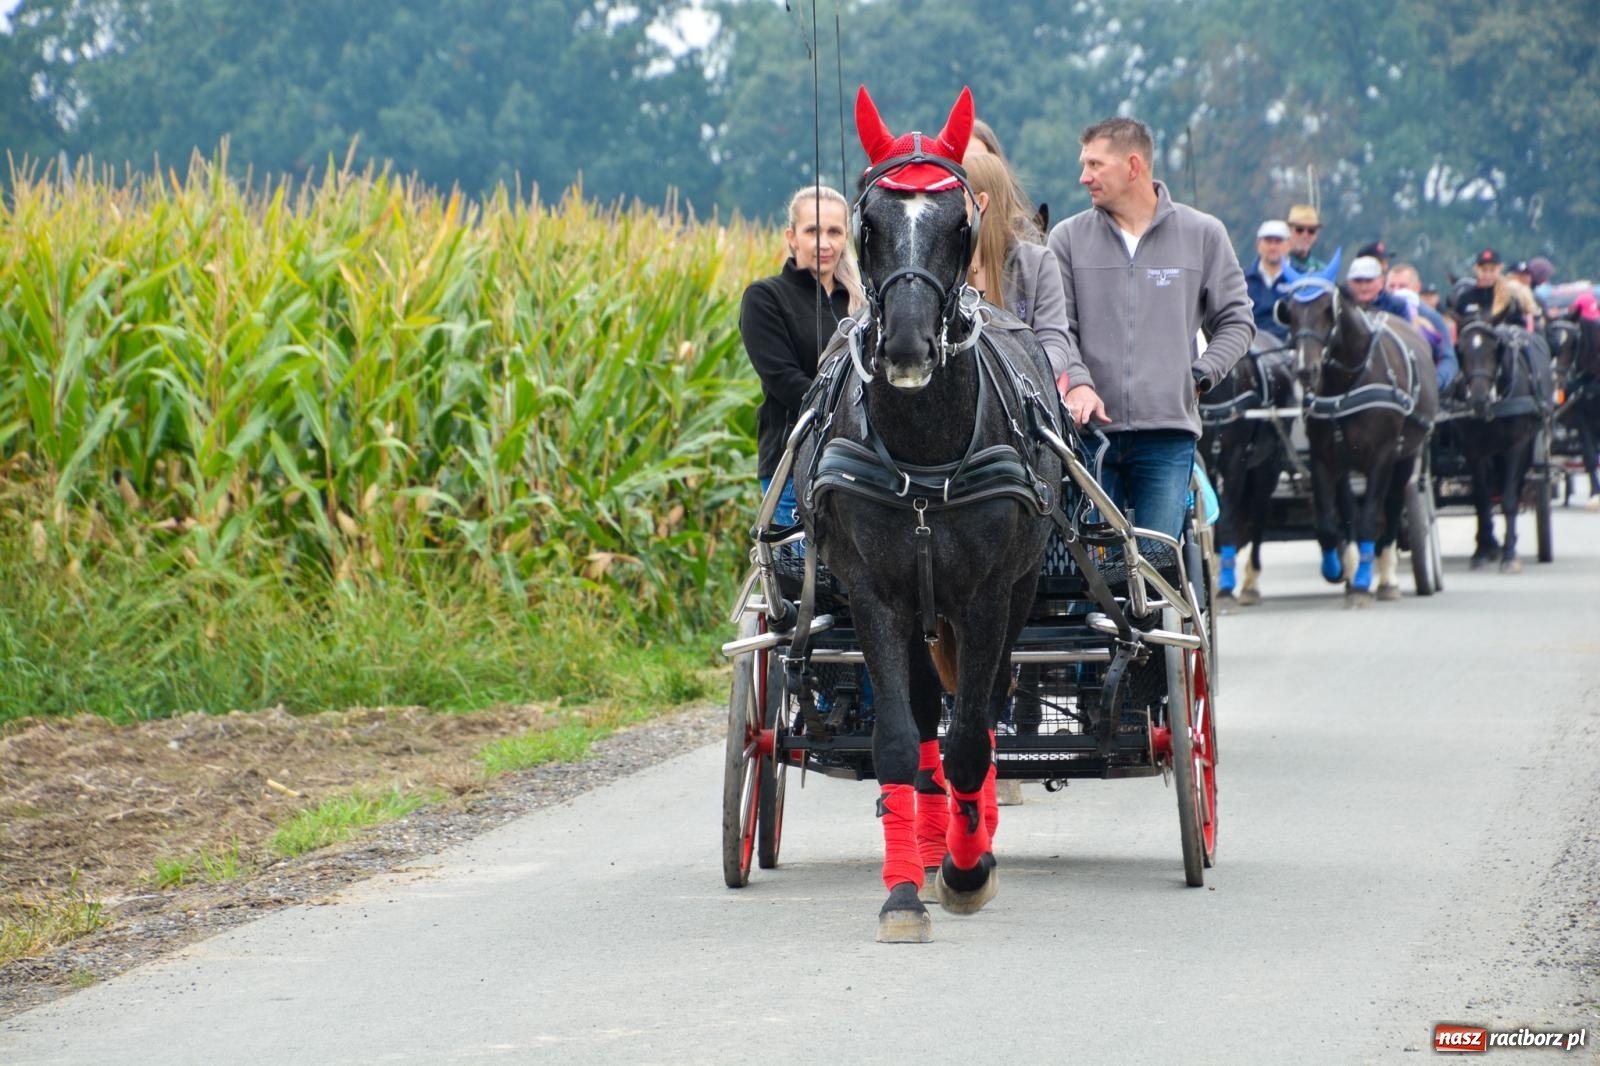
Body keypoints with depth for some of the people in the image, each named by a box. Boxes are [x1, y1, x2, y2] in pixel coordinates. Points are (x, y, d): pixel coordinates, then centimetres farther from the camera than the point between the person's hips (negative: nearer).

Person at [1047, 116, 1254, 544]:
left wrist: (1200, 376, -4)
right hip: (1090, 428, 1)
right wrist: (1078, 382, -16)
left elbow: (1236, 321, 12)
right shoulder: (1068, 238, 7)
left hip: (1168, 432, -1)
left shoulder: (1203, 235, 7)